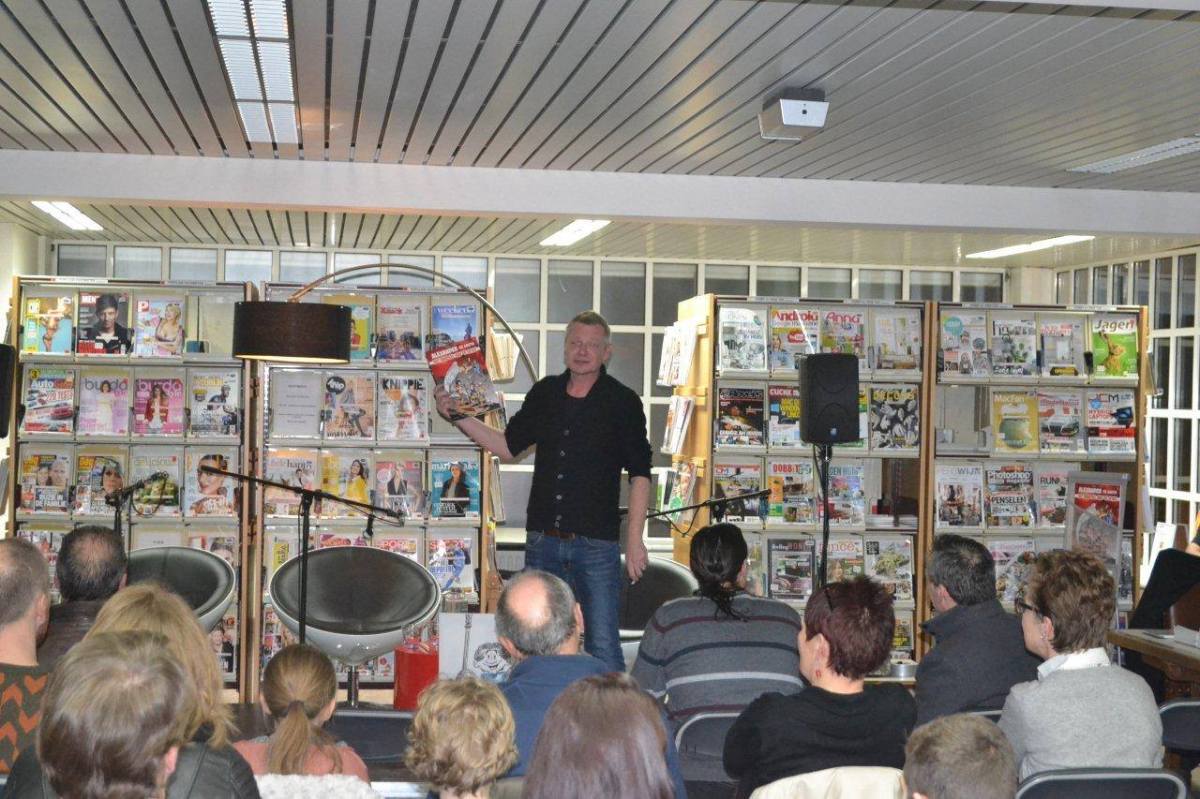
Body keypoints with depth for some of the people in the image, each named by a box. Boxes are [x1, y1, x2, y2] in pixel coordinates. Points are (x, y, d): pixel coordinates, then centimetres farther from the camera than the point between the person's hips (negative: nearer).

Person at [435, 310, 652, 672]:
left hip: (596, 544, -4)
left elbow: (640, 473, -3)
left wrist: (634, 537, -10)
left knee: (602, 646, -6)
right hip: (543, 540, 5)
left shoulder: (623, 402, -3)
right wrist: (459, 417, 10)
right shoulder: (545, 393, 9)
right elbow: (508, 447, 19)